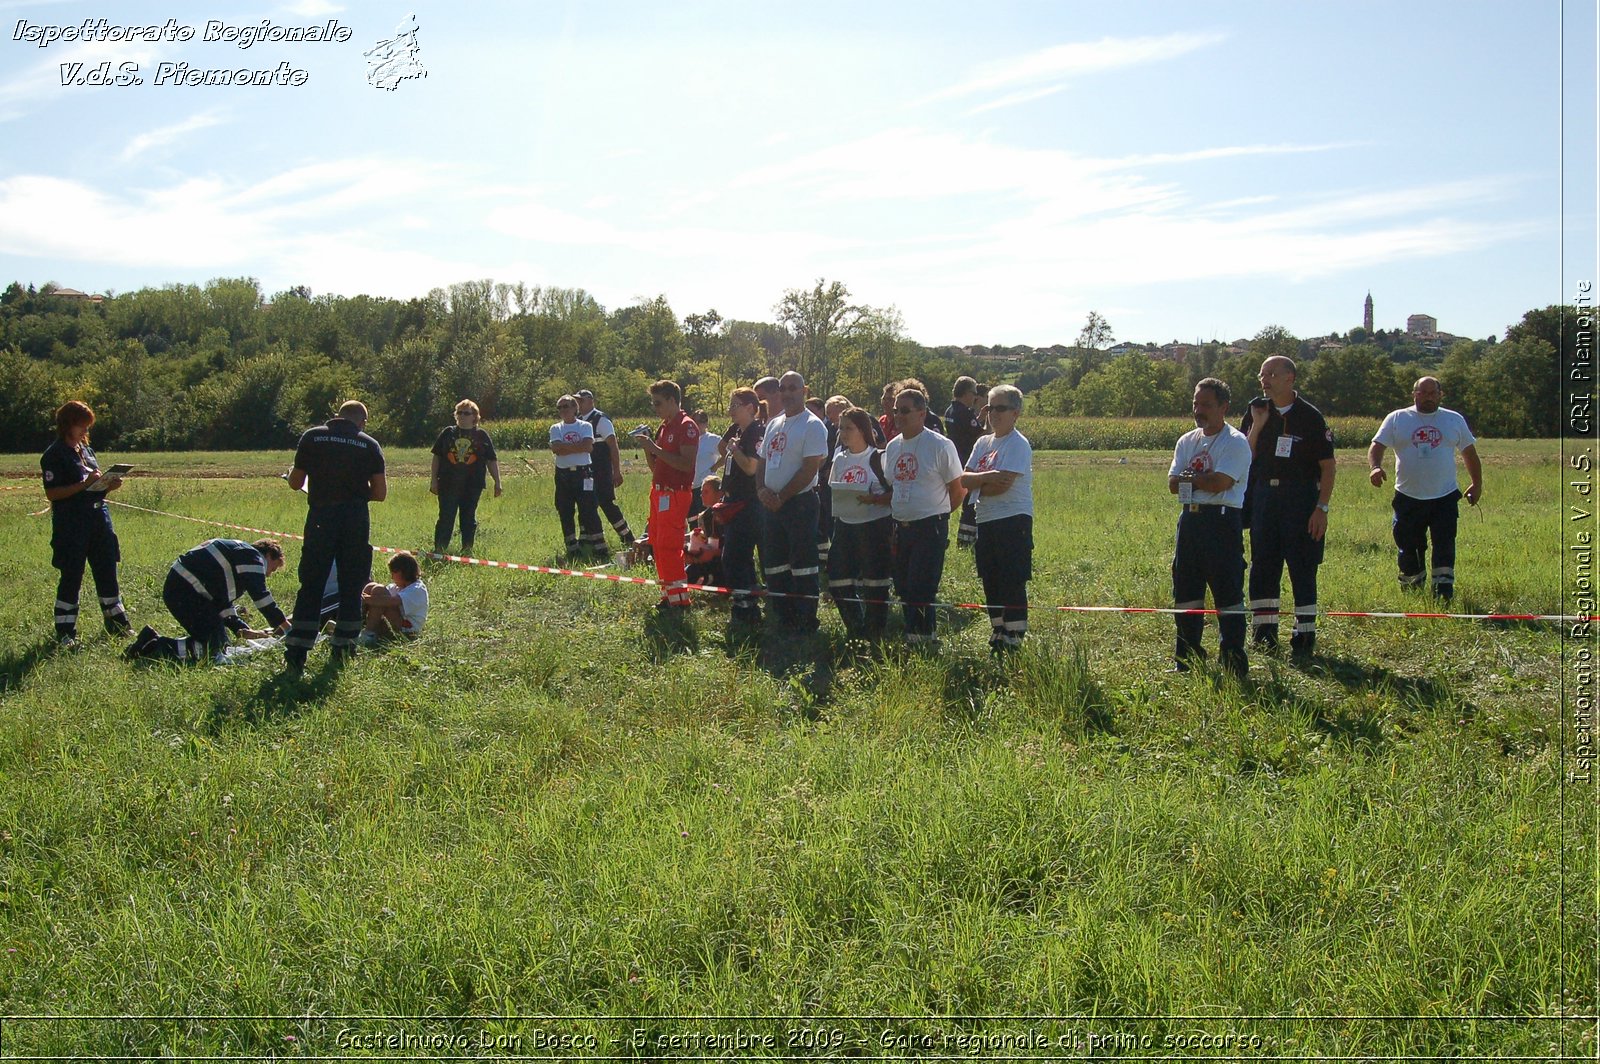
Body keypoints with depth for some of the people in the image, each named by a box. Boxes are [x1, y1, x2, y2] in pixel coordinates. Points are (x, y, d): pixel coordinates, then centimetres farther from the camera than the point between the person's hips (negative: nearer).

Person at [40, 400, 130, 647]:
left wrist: (109, 486, 2)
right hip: (70, 523, -7)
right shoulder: (54, 455, -7)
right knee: (71, 576, -2)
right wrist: (85, 484, -22)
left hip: (99, 518, 7)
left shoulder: (87, 450, 16)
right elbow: (52, 493, -15)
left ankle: (117, 624, 21)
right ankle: (65, 632, 7)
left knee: (107, 571, 11)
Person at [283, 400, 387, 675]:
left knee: (311, 586, 3)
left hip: (321, 516, 0)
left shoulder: (312, 437, 4)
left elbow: (295, 483, 7)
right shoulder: (369, 445, 3)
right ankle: (343, 646, 15)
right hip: (356, 518, 0)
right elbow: (380, 493, 1)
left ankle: (296, 653, -3)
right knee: (351, 586, 11)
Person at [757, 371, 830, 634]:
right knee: (775, 564, 12)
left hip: (800, 502, -8)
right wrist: (761, 489, -1)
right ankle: (784, 619, 22)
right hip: (772, 504, 8)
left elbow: (810, 469, -16)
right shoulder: (773, 425, 16)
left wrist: (781, 497, -15)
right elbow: (763, 462, 19)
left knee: (803, 565, -5)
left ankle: (806, 622, 2)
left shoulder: (812, 425, -9)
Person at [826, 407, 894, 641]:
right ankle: (855, 629, 22)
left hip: (875, 525, -6)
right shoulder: (839, 459, 11)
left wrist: (874, 499, -23)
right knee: (837, 580, 4)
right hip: (844, 524, 6)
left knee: (874, 582, -1)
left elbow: (896, 492, -9)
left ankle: (874, 634, 12)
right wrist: (834, 498, -2)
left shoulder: (879, 458, -6)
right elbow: (831, 490, 19)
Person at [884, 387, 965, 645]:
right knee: (903, 589, 10)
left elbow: (959, 489, -4)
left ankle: (923, 639, -1)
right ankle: (912, 638, 20)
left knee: (921, 590, -10)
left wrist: (938, 513, 3)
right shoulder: (892, 446, 11)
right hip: (900, 527, 7)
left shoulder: (940, 445, -9)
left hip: (930, 528, -7)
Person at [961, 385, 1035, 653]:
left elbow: (1003, 484, -20)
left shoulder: (1018, 444, -9)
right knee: (990, 582, 13)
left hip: (1013, 519, -8)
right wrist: (987, 476, -15)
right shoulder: (983, 443, 14)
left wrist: (976, 486, -3)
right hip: (985, 520, 8)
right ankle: (997, 636, 25)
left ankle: (1014, 640, -1)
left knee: (1013, 584, -6)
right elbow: (964, 479, 3)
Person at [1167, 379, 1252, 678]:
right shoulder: (1186, 441, 14)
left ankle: (1234, 662, 1)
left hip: (1222, 521, -7)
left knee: (1227, 591, -5)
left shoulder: (1235, 442, -7)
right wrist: (1203, 479, -11)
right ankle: (1187, 660, 22)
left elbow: (1218, 483, -19)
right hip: (1189, 518, 7)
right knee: (1185, 591, 12)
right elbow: (1173, 484, 5)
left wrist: (1188, 477, -3)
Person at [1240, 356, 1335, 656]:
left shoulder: (1310, 417, -4)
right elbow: (1245, 458, 3)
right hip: (1263, 495, 4)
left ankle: (1305, 635, 4)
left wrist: (1322, 508, -11)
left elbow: (1327, 466, -4)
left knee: (1303, 567, -2)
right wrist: (1257, 426, -9)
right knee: (1262, 565, 6)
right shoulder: (1256, 412, 8)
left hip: (1300, 497, -4)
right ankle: (1264, 631, 14)